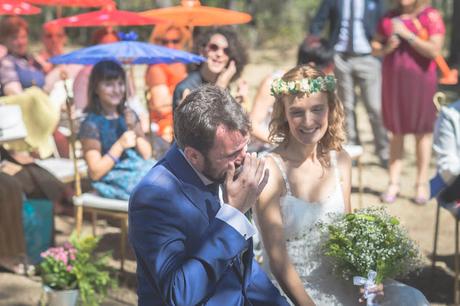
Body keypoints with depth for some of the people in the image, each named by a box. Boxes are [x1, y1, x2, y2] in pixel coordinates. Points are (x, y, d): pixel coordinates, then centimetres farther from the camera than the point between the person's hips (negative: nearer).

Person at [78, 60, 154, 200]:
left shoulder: (129, 115, 11)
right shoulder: (91, 124, -7)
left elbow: (147, 155, 10)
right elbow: (95, 173, -10)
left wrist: (133, 130, -5)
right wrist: (120, 145, -19)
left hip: (140, 169, 6)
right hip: (114, 180, -6)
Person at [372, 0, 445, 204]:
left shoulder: (431, 17, -5)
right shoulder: (389, 17, 10)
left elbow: (434, 51, -15)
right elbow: (375, 47, 13)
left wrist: (407, 34, -19)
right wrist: (386, 48, -9)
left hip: (420, 81, -4)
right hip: (393, 81, 4)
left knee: (422, 132, 2)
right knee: (397, 132, 7)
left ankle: (421, 185, 9)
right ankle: (393, 184, 10)